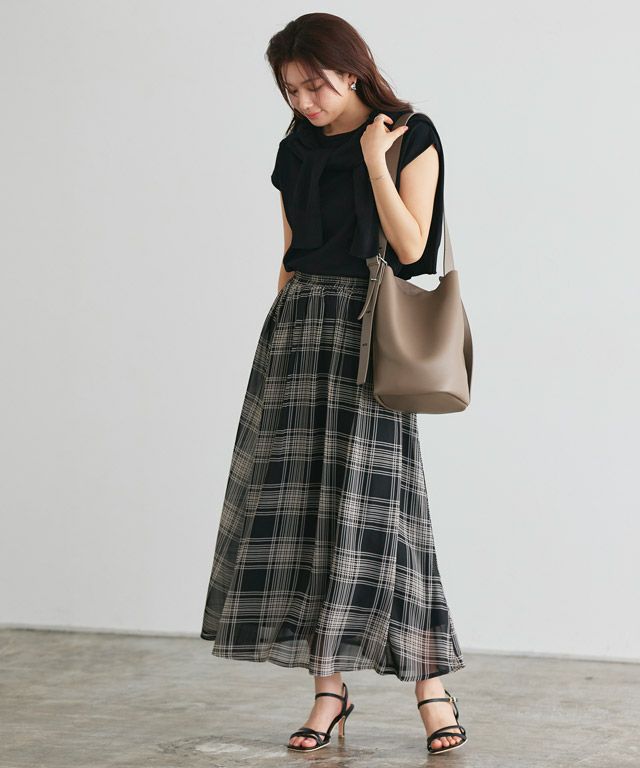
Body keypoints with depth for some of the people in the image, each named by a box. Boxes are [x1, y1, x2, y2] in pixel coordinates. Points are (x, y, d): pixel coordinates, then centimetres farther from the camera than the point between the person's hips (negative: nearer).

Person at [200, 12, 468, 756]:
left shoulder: (411, 136, -2)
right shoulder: (296, 152, 13)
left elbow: (409, 248, -11)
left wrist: (373, 156, -12)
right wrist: (277, 338, 13)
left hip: (369, 330, -5)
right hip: (299, 328, 5)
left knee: (373, 499, -10)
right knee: (301, 498, -1)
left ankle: (431, 683, -1)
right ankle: (329, 687, 5)